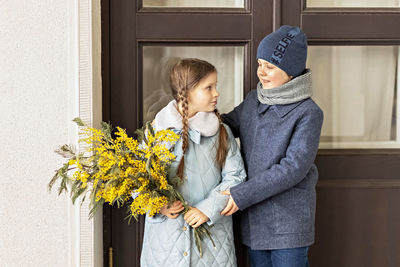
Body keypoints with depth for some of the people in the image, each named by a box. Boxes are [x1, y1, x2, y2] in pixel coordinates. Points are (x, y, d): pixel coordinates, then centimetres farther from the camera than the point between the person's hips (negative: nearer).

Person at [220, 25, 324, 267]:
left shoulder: (308, 113, -15)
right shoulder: (254, 101, 4)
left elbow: (294, 168, -21)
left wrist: (241, 195, -23)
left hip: (289, 221, -6)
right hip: (254, 219, 6)